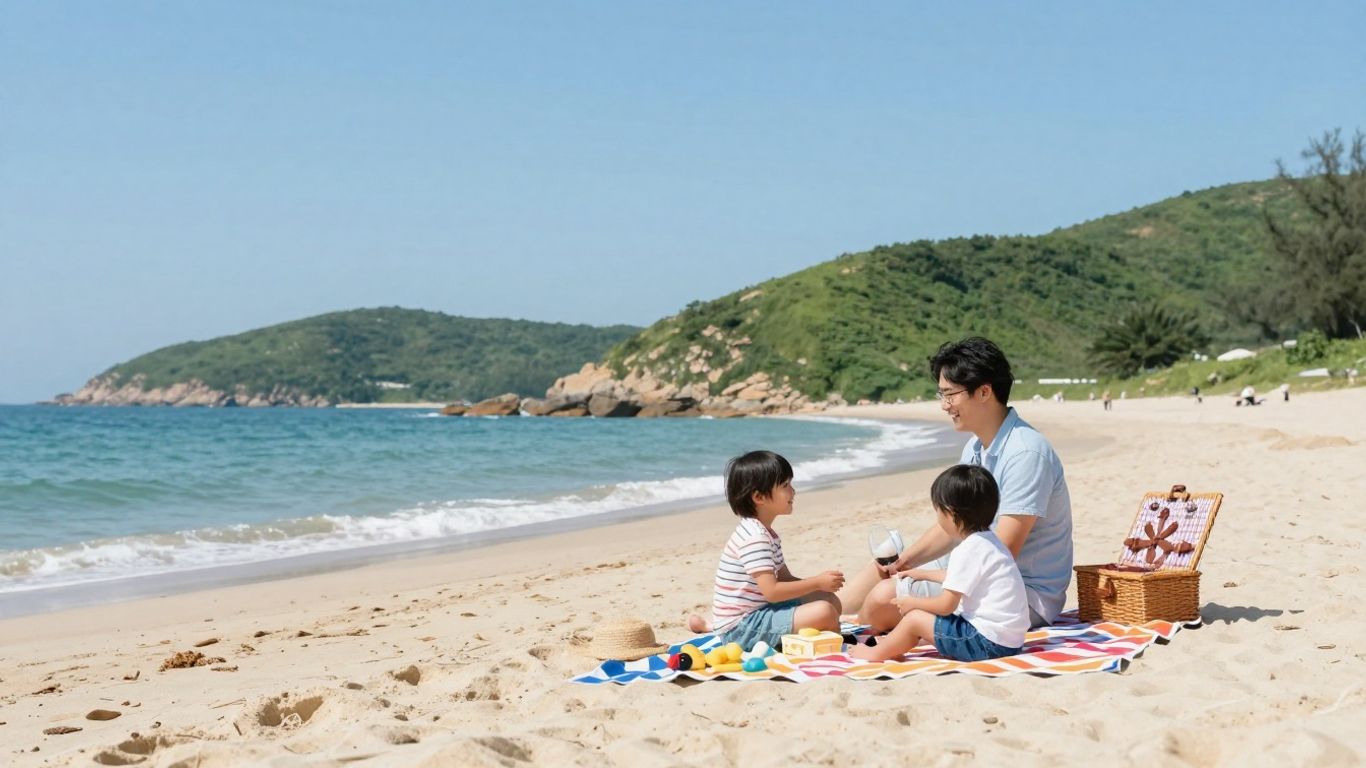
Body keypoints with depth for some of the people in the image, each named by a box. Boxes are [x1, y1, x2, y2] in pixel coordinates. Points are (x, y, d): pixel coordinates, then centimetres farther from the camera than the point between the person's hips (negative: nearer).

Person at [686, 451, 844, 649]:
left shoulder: (766, 533, 15)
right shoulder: (754, 537, -18)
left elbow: (784, 577, 17)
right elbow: (771, 591, -23)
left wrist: (820, 583, 1)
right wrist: (817, 582, -17)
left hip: (759, 611, 11)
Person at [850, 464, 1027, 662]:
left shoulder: (967, 550, -17)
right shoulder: (987, 540, 13)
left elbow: (946, 605, -16)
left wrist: (913, 603, 2)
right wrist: (923, 574, 44)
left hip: (989, 642, -10)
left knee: (915, 618, 1)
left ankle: (876, 653, 20)